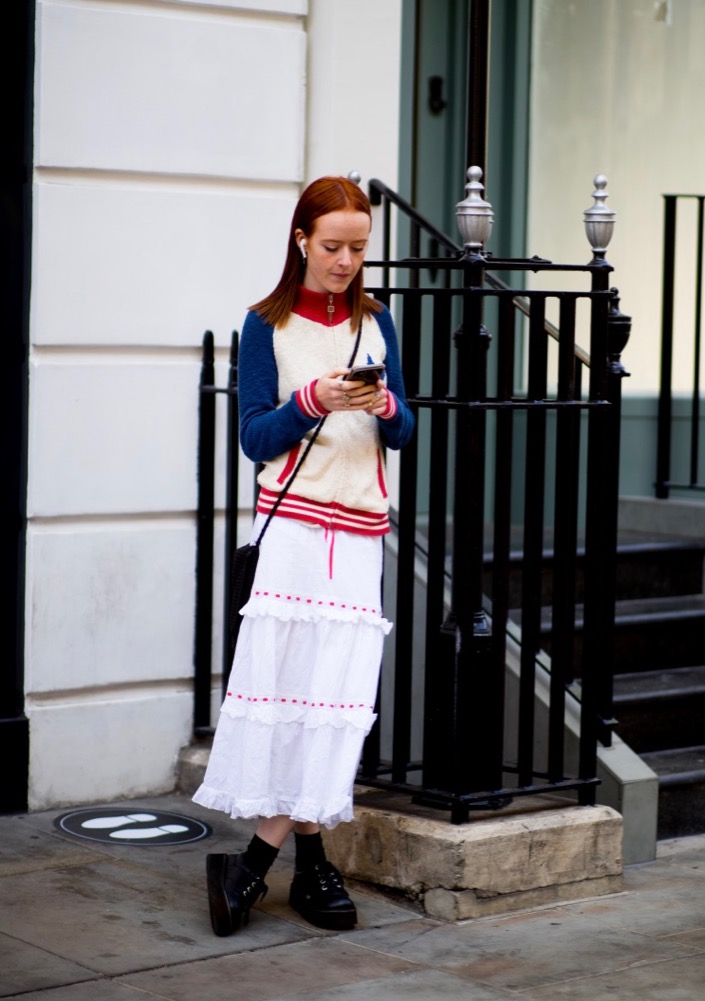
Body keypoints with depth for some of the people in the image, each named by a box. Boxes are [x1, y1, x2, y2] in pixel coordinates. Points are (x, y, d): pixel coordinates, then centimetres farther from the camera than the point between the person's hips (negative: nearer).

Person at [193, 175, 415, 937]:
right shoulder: (267, 325, 3)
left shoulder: (375, 321, 14)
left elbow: (403, 434, 12)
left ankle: (257, 858, 3)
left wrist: (385, 405, -9)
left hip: (362, 530, 4)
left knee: (339, 688, -2)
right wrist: (314, 401, -18)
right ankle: (308, 860, -3)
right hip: (293, 523, -3)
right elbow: (256, 438, -2)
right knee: (287, 678, -9)